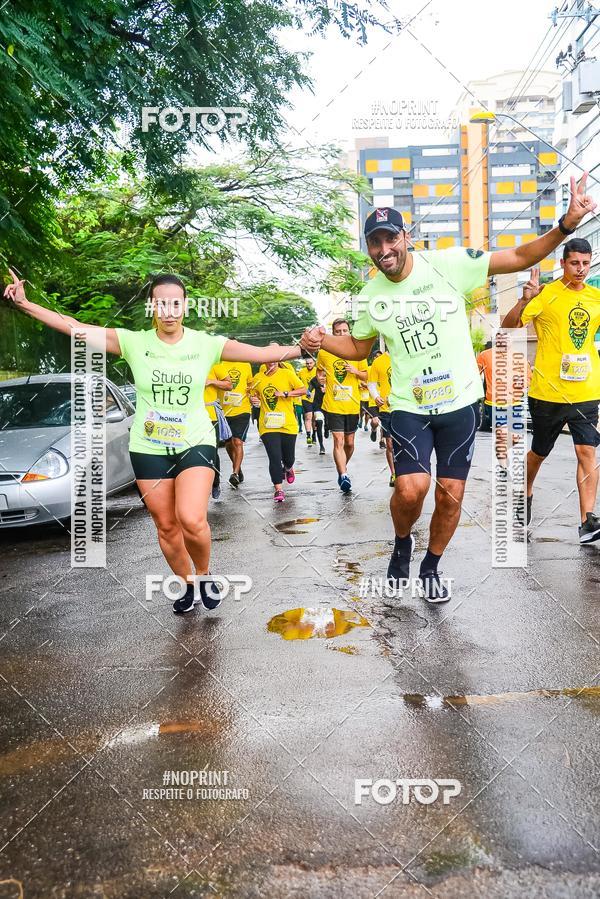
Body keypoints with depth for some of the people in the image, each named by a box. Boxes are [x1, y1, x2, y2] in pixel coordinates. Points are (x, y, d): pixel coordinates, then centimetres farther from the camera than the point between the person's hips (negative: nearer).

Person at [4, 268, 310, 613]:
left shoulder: (206, 343, -6)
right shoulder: (134, 342, -4)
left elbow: (263, 354, -13)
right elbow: (73, 326, -5)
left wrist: (302, 349, -23)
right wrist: (24, 303, -10)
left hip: (196, 443, -2)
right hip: (148, 449, 2)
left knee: (191, 520, -21)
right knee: (166, 526, 11)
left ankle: (205, 574, 10)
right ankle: (189, 585, 35)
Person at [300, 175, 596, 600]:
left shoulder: (448, 264, -9)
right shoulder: (371, 295, 1)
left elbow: (520, 258, -7)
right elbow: (360, 347, 16)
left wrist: (566, 224, -22)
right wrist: (322, 340, -3)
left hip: (461, 402, 0)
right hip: (409, 407, 1)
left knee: (451, 495, 6)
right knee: (411, 488, -18)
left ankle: (431, 569, 30)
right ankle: (402, 544, 16)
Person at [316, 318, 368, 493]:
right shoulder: (324, 352, 0)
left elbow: (366, 376, 10)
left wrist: (356, 372, -9)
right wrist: (321, 380, -2)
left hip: (352, 405, 2)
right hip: (333, 405, -2)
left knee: (349, 443, 13)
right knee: (338, 440, -15)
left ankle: (342, 468, 37)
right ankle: (343, 476, -16)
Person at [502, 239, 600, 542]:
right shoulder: (546, 293, -5)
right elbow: (507, 326, -11)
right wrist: (524, 300, -27)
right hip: (548, 390, -3)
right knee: (539, 452, 14)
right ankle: (526, 493, 41)